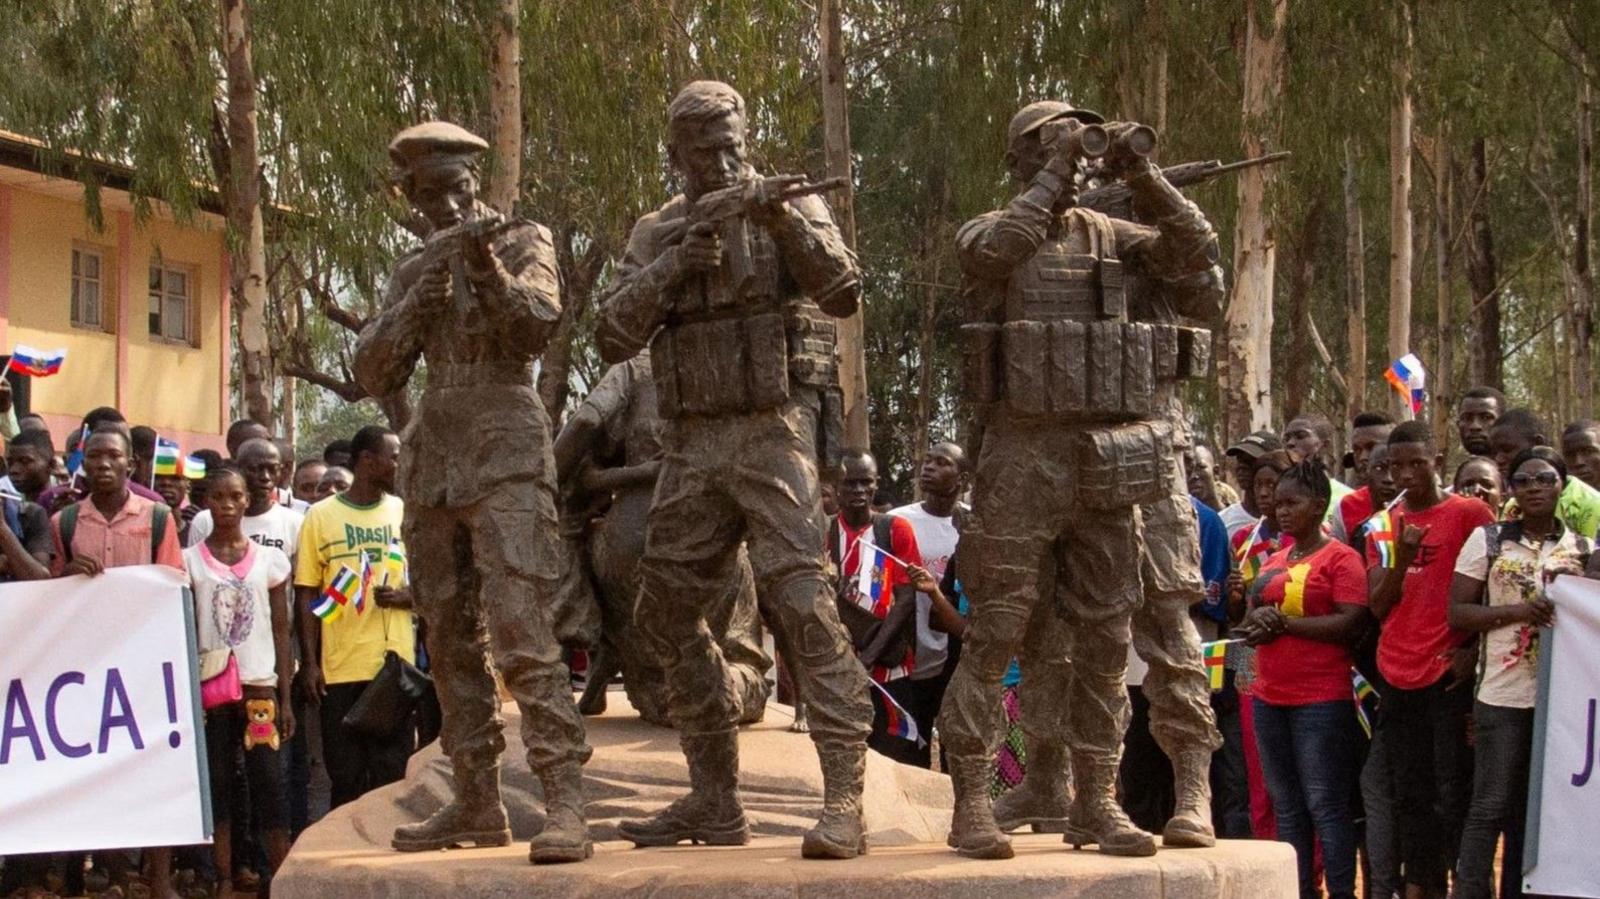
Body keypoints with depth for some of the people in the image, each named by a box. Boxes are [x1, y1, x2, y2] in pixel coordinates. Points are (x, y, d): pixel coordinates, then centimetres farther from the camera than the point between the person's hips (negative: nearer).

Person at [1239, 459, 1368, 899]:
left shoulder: (1340, 558, -5)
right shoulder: (1273, 561, 18)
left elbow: (1351, 623, -15)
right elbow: (1249, 619, 23)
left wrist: (1283, 622, -14)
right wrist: (1256, 623, -1)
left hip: (1322, 701, -8)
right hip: (1269, 698, 8)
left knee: (1326, 805, -7)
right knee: (1286, 807, 10)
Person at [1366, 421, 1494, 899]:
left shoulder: (1468, 514, -3)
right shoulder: (1383, 526, 12)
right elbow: (1378, 606, 6)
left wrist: (1474, 649, -9)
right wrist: (1401, 557, -11)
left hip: (1450, 675, -5)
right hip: (1399, 679, 5)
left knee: (1454, 794, -6)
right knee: (1412, 796, 9)